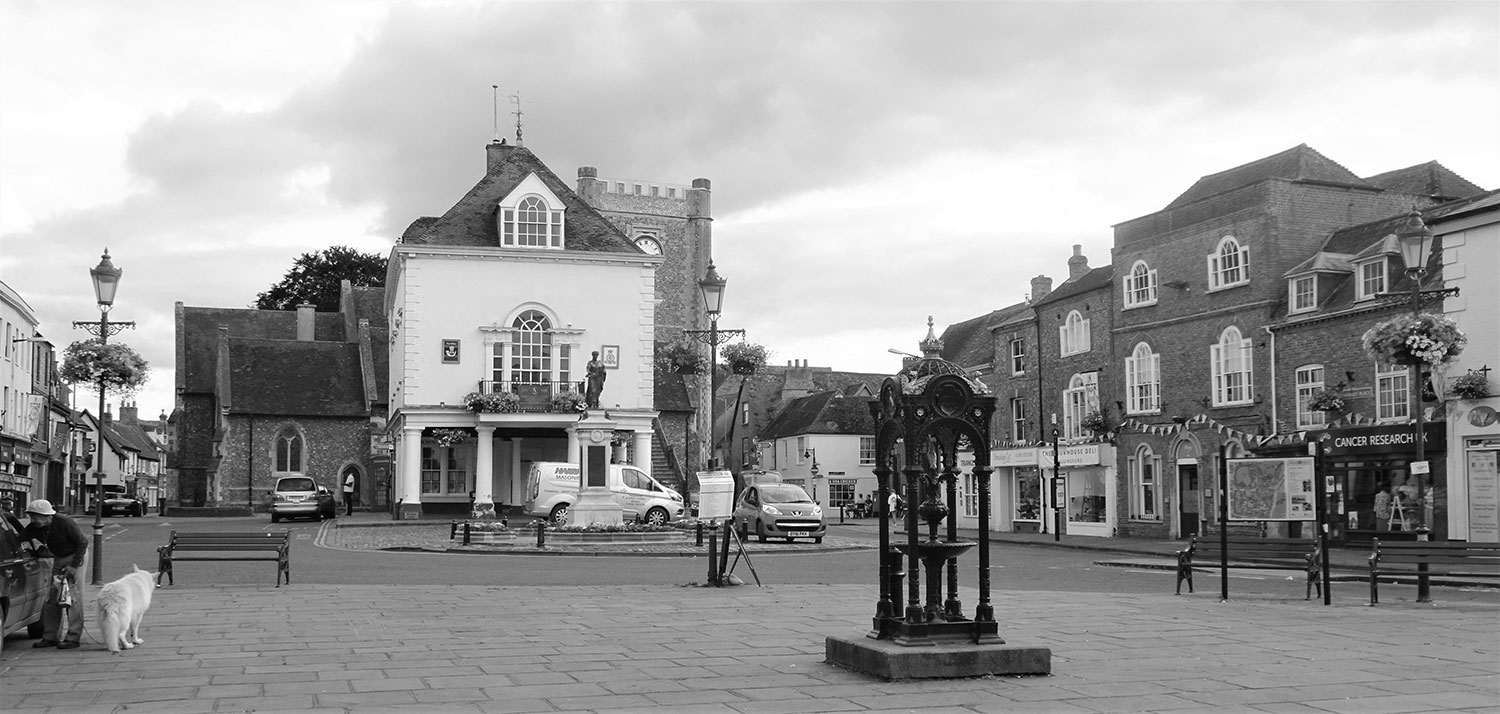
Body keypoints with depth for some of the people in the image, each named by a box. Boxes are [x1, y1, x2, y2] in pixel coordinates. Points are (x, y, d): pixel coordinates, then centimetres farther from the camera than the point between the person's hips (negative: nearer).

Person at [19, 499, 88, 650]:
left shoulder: (65, 523, -27)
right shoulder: (34, 528, -10)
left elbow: (83, 542, -21)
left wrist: (74, 565, -22)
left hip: (76, 556, -7)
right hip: (58, 559, 7)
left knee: (74, 596, -11)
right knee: (51, 598, 3)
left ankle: (73, 637, -9)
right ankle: (50, 637, 10)